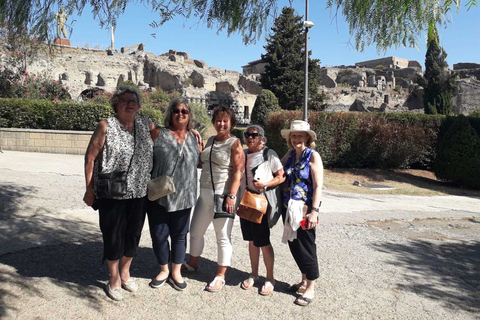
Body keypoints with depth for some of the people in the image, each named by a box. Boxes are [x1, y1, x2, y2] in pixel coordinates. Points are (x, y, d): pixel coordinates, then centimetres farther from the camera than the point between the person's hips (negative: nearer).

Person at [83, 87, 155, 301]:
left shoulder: (146, 125, 6)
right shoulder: (106, 127, -6)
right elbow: (90, 157, -5)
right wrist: (90, 189, -6)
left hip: (139, 193, 4)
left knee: (133, 235, 15)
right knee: (113, 236, 7)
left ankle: (125, 273, 38)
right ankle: (114, 279, 29)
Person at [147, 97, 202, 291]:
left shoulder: (194, 138, 8)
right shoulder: (159, 134, -3)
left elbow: (199, 163, 21)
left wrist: (200, 147, 4)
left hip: (183, 197, 2)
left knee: (179, 235, 13)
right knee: (159, 235, 7)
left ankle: (176, 272, 31)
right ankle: (164, 269, 31)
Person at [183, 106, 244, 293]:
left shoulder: (234, 143, -7)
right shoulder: (210, 140, 13)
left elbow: (238, 172, -13)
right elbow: (202, 163, 21)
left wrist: (231, 196, -21)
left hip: (222, 195, -7)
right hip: (204, 193, 7)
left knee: (223, 237, 3)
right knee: (195, 231, 18)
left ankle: (220, 276, 16)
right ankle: (192, 263, 40)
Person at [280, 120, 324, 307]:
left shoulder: (313, 156, -8)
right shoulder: (290, 155, 9)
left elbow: (318, 186, -13)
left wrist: (314, 212, -20)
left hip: (304, 209, -6)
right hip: (289, 208, 6)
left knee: (306, 247, 1)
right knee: (294, 245, 13)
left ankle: (310, 288, 16)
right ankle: (304, 281, 31)